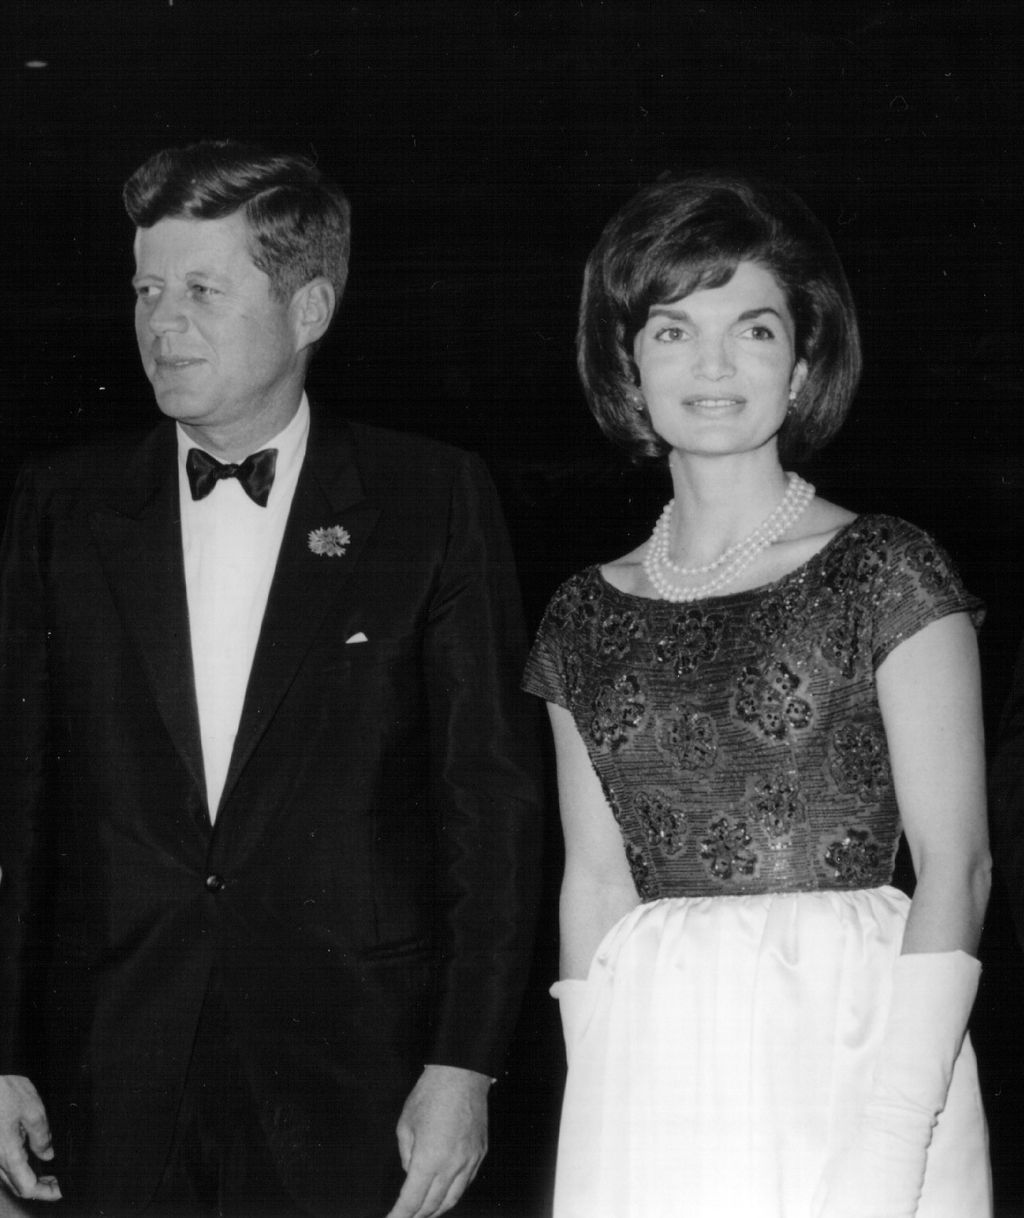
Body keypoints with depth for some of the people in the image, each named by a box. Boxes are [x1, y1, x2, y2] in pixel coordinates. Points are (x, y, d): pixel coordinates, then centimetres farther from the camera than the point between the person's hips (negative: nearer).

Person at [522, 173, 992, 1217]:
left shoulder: (885, 572, -3)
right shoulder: (586, 617, 10)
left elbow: (955, 863, -8)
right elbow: (595, 884, 9)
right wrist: (600, 1112, -3)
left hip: (851, 1042, -3)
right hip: (646, 1073, 3)